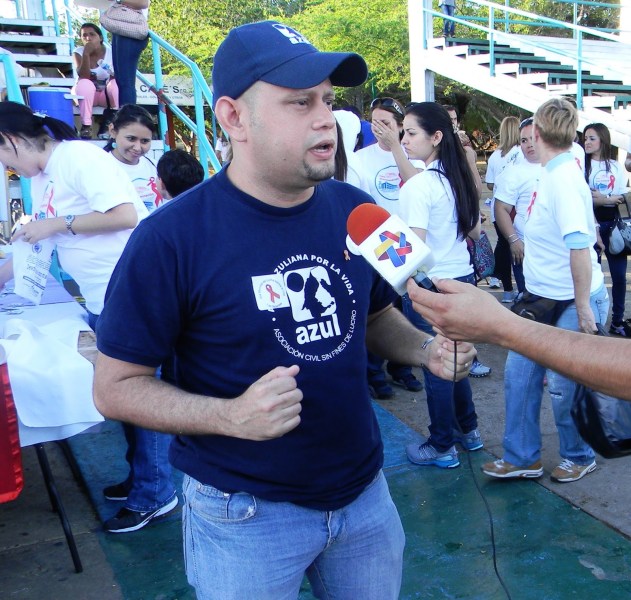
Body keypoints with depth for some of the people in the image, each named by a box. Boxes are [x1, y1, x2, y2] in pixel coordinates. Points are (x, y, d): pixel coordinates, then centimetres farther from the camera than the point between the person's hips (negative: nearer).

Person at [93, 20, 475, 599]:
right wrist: (230, 415, -28)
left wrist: (428, 349, -9)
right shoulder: (172, 238, -20)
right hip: (244, 510, -4)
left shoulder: (355, 210, -4)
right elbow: (115, 385, -13)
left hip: (365, 488, 5)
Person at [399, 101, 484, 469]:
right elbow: (475, 231, 15)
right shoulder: (459, 179, 5)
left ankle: (442, 447, 18)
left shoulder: (418, 186, -18)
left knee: (436, 365, 4)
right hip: (464, 279, 8)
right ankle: (468, 430, 34)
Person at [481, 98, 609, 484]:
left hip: (572, 303, -8)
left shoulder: (563, 178, -22)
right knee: (519, 375, 10)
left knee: (562, 386, 4)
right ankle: (521, 458, 24)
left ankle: (579, 457, 29)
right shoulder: (553, 173, 5)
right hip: (542, 298, 9)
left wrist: (583, 308, -24)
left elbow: (580, 246, -27)